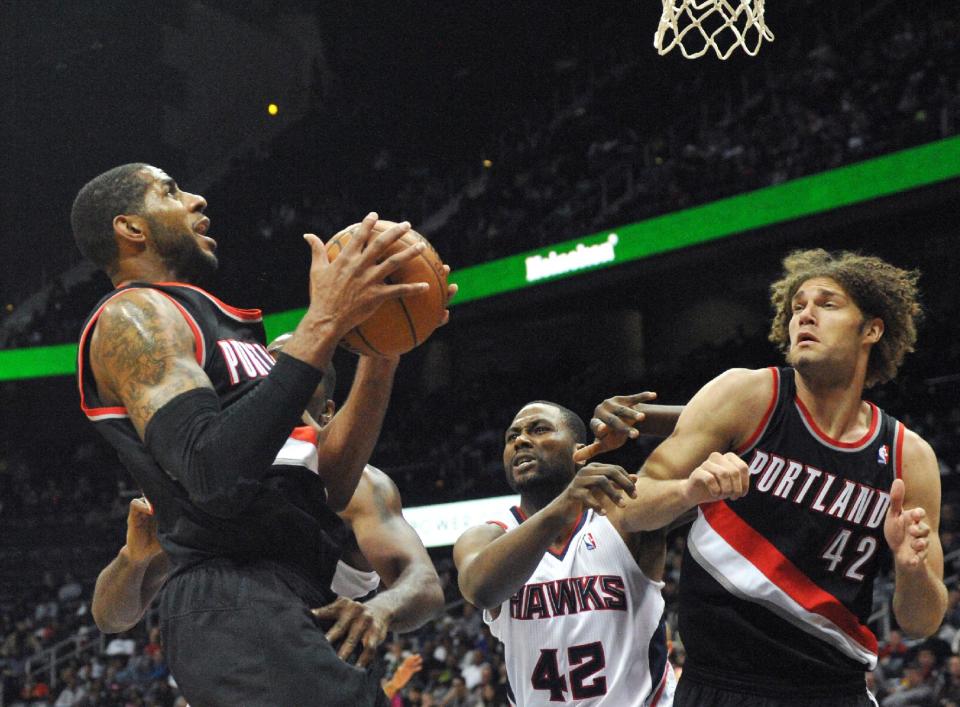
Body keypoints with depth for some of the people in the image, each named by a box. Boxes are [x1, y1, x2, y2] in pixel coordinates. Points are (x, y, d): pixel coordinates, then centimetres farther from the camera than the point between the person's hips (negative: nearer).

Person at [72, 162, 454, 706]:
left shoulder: (223, 326, 25)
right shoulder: (133, 316, -3)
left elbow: (327, 492, 19)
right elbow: (215, 479, -21)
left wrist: (382, 352, 11)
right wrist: (324, 323, -19)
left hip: (301, 598, 10)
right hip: (233, 605, -10)